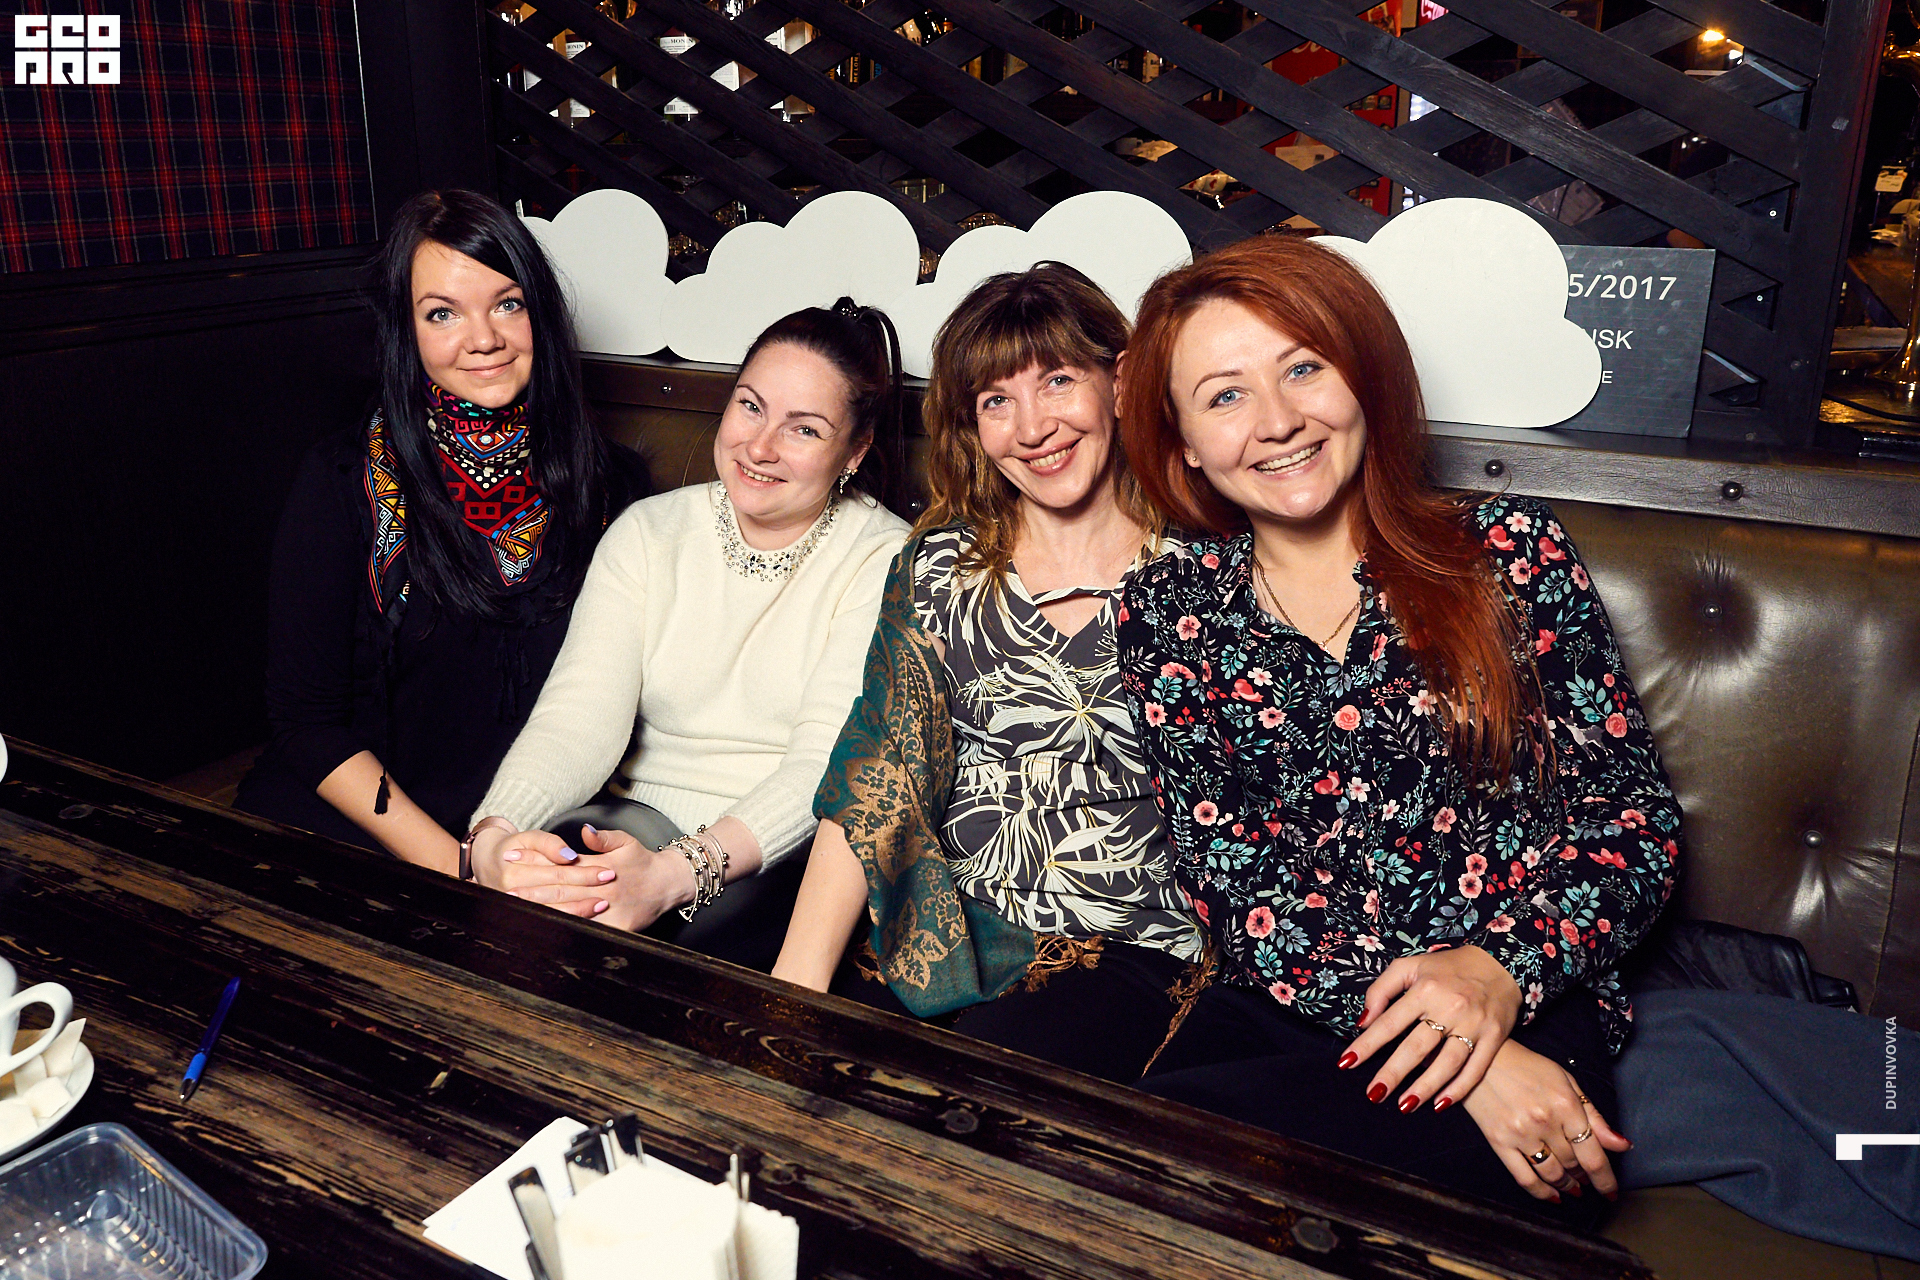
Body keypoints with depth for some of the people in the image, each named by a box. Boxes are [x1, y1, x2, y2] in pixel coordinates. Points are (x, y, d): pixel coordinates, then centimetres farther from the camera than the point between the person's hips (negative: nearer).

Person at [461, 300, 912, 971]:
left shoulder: (885, 562, -6)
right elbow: (582, 708, -8)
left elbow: (830, 758, -19)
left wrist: (677, 872, -36)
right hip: (640, 817, 3)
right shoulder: (647, 532, 6)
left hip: (796, 840, -3)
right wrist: (495, 835, -30)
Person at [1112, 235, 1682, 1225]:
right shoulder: (1168, 613, 5)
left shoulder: (1510, 551, 4)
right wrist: (1473, 1064, -14)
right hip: (1283, 1016, 2)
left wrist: (1503, 966, -16)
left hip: (1527, 1019, -2)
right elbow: (1233, 886, -2)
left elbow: (1634, 809, 5)